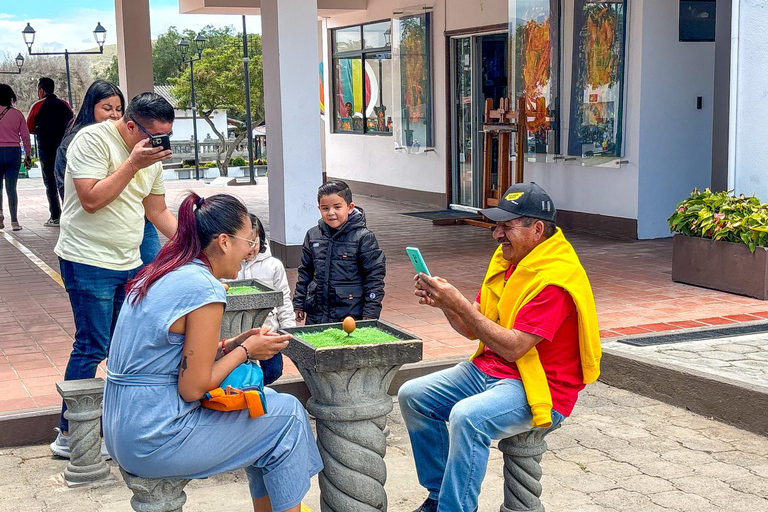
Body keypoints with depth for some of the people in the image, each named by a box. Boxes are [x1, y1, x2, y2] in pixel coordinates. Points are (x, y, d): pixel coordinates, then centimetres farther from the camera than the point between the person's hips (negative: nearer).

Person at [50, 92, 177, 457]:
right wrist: (133, 163, -20)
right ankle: (68, 435, 5)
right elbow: (92, 200, -22)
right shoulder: (93, 140, -13)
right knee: (92, 347, -6)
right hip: (88, 262, -8)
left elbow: (158, 211, 16)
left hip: (129, 263, 8)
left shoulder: (150, 155, 11)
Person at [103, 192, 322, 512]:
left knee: (265, 402, 20)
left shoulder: (160, 274, 9)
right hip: (155, 443, -9)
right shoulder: (204, 290, -19)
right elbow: (192, 388, -18)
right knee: (287, 415, 0)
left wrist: (237, 343, 6)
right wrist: (245, 351, -5)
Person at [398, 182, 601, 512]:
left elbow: (512, 347, -26)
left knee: (467, 416, -34)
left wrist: (458, 303, -24)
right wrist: (444, 302, -10)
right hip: (488, 370, 10)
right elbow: (474, 330, 9)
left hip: (537, 387, -9)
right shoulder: (507, 259, 7)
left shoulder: (556, 278, -21)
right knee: (413, 395, 0)